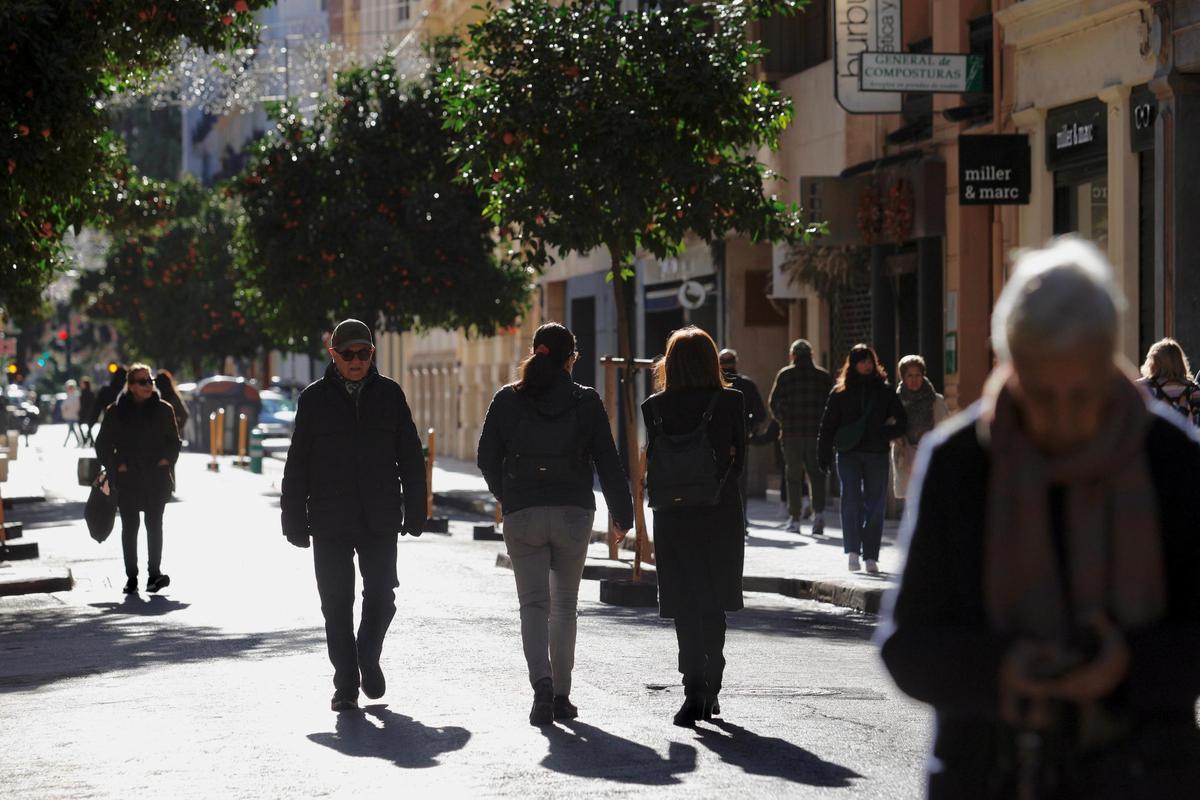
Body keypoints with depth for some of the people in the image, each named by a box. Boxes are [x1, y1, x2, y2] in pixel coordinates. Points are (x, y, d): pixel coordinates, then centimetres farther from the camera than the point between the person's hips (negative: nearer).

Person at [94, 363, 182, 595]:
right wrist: (115, 465, -3)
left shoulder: (163, 409, 5)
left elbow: (174, 441, 15)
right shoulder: (115, 411, 2)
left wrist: (167, 460, -2)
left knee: (154, 524, -2)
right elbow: (102, 444, 8)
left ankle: (155, 572, 1)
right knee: (129, 526, 2)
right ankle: (131, 576, 6)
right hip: (127, 478, 0)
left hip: (157, 477, 0)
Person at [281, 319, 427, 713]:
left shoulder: (389, 394, 6)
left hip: (380, 520, 1)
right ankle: (346, 684, 8)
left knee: (381, 597, 2)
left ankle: (368, 657, 28)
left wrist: (415, 512, 4)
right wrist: (295, 521, -1)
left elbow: (411, 457, 9)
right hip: (330, 524, -1)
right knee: (337, 606, 1)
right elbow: (297, 465, 4)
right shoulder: (314, 399, 3)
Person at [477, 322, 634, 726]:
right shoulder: (586, 401, -2)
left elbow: (487, 459, 4)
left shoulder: (508, 400, 0)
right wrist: (622, 513, 7)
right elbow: (607, 462, -2)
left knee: (534, 604, 1)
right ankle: (561, 694, 14)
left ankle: (542, 682, -22)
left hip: (522, 515, 0)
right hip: (574, 512, 0)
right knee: (564, 605, 13)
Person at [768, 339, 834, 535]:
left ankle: (794, 519, 9)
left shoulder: (785, 375, -2)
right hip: (817, 432, 1)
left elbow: (773, 403, -4)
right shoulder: (823, 376, 4)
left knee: (793, 475, 7)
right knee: (816, 474, 7)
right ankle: (818, 513, -11)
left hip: (791, 432, -1)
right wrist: (825, 425, 13)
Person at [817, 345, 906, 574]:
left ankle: (871, 557, 8)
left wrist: (885, 434, -9)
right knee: (851, 501, -13)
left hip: (877, 455, 2)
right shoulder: (840, 392, 5)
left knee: (875, 507, 3)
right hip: (849, 455, -2)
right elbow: (828, 425, 5)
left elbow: (902, 421, 10)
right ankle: (852, 550, -16)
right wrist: (824, 457, -1)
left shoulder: (884, 391, 8)